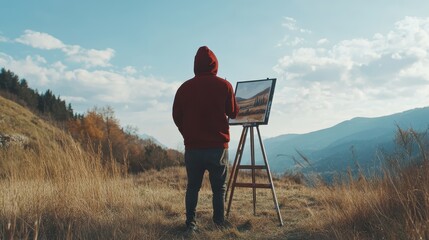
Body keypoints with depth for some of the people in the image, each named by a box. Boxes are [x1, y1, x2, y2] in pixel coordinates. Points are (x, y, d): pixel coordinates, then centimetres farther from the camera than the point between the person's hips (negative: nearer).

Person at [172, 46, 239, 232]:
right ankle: (219, 224, 10)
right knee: (218, 188, 9)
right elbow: (233, 113, 7)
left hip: (192, 147, 2)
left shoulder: (184, 87, 0)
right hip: (217, 147, -1)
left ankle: (191, 223, 12)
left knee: (192, 187, 13)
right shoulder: (224, 85, -5)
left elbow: (176, 117, 6)